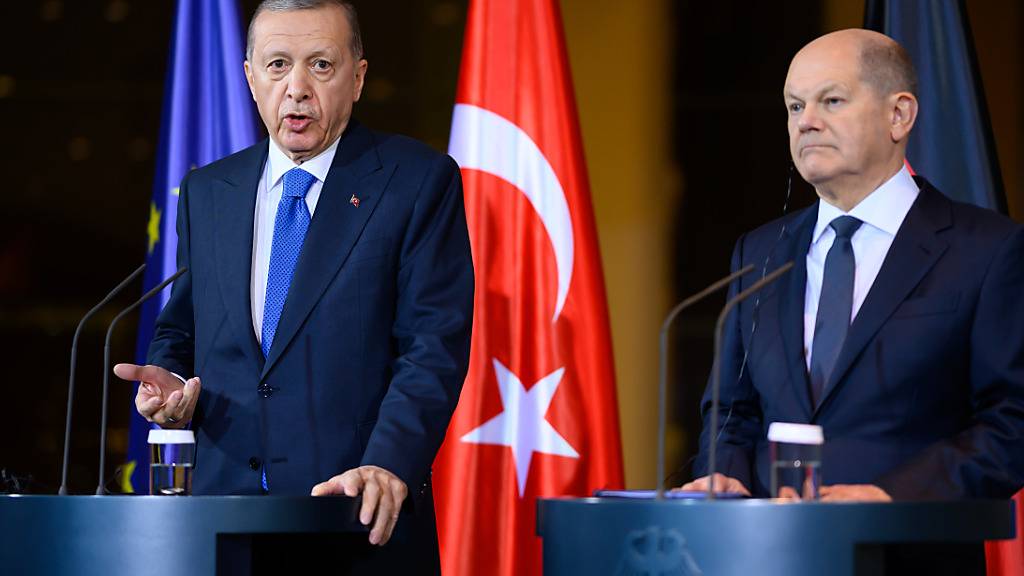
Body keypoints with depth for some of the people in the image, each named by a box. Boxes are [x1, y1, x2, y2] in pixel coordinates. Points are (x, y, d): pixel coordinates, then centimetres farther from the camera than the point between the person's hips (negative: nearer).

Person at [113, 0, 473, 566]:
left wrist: (387, 466, -24)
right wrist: (167, 381, -2)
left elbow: (435, 345, -10)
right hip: (225, 505, 4)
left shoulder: (420, 180, -2)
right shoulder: (205, 191, 12)